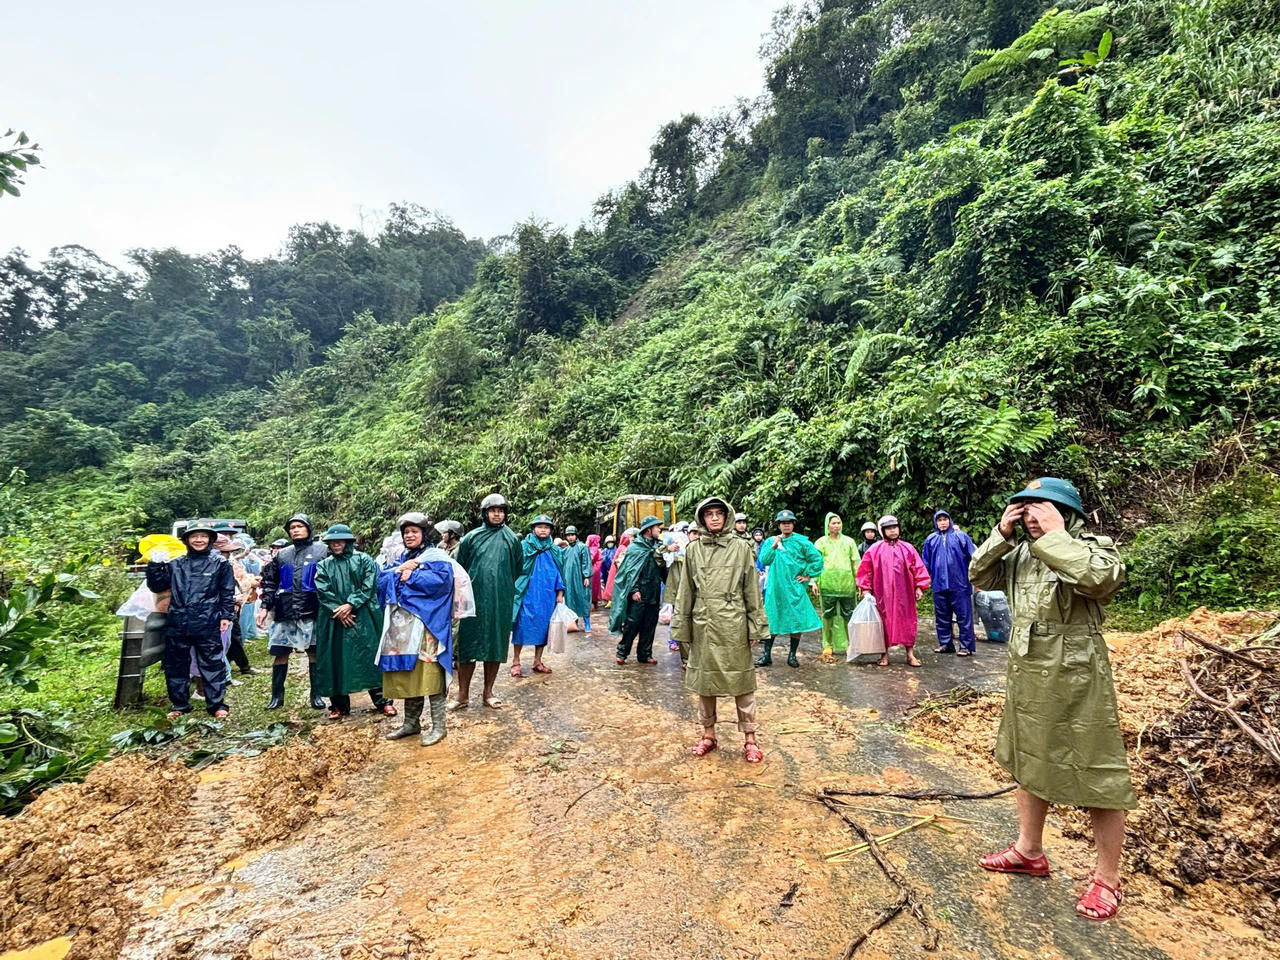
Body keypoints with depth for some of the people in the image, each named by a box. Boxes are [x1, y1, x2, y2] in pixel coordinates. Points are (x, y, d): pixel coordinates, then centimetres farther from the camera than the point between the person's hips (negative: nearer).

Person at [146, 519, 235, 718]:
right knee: (176, 666, 12)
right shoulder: (174, 564, 10)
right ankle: (180, 705, 26)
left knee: (212, 665, 1)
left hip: (207, 626, -3)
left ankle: (216, 704, 10)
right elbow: (156, 586, 14)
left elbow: (228, 593, 3)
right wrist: (154, 565, 1)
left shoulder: (220, 564, 3)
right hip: (177, 625, 4)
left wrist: (226, 616, -2)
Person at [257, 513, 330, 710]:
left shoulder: (322, 551, 5)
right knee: (280, 654, 5)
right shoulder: (282, 555, 15)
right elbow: (270, 583, 18)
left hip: (312, 611, -3)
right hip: (285, 612, 3)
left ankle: (316, 695, 12)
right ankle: (276, 696, 19)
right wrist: (265, 607, 8)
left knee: (314, 652, 2)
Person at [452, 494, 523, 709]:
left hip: (501, 602, 1)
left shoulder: (512, 539, 5)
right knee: (468, 645, 1)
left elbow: (518, 569, 15)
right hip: (474, 600, -1)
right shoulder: (471, 538, 3)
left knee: (496, 645, 8)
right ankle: (463, 695, 11)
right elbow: (459, 570, 10)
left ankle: (487, 692, 21)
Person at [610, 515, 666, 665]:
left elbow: (663, 569, 16)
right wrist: (634, 590, -14)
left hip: (654, 594, 6)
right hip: (639, 594, -5)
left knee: (649, 626, 9)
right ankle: (622, 652, 12)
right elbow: (630, 570, -9)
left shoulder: (658, 546, 10)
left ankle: (645, 654, 19)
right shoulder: (636, 547, -6)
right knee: (632, 624, -2)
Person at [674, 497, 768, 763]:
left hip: (734, 624, -2)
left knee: (741, 681, 5)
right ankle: (708, 734, 27)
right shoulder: (692, 550, 4)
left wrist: (756, 627, -1)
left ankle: (749, 738, 18)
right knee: (704, 680, 11)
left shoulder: (741, 548, 0)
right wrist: (681, 628, 5)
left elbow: (752, 590, 2)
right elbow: (685, 592, 7)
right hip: (703, 624, 2)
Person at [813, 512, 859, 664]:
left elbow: (856, 563, 13)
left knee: (849, 615, 2)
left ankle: (850, 644, 14)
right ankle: (828, 646, 8)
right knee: (828, 615, 0)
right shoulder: (821, 542, 9)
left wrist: (859, 581, 6)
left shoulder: (849, 541, 13)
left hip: (847, 583, 1)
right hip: (827, 584, -1)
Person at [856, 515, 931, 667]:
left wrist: (919, 587, -1)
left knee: (907, 620, 3)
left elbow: (918, 567, 5)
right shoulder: (875, 549, 1)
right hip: (883, 593, -1)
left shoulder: (907, 548, 6)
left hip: (904, 593, 1)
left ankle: (910, 653, 12)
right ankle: (885, 654, 12)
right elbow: (865, 569, 2)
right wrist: (866, 589, -1)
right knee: (885, 621, 3)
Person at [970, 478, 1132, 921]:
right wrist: (1001, 534, -6)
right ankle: (1029, 852, 38)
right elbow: (979, 577, 4)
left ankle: (1107, 880, 24)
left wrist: (1054, 535, -25)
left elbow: (1102, 578, -33)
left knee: (1098, 779, 5)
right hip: (1026, 677, 7)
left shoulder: (1095, 548, -12)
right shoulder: (1020, 553, 5)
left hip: (1076, 683, -7)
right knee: (1029, 764, 20)